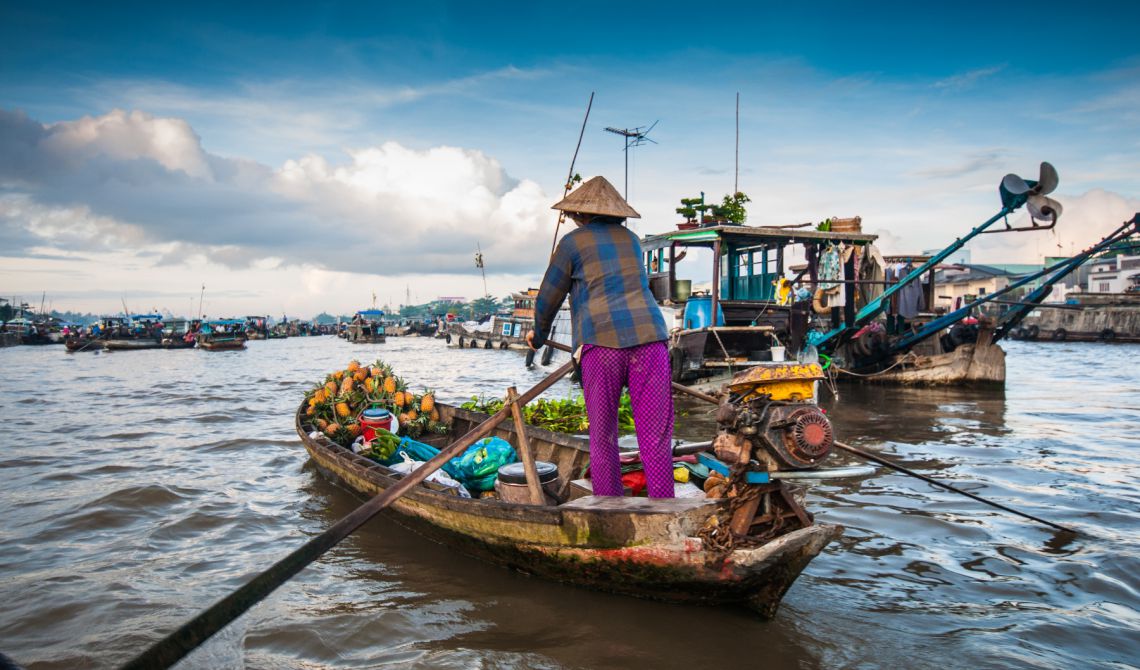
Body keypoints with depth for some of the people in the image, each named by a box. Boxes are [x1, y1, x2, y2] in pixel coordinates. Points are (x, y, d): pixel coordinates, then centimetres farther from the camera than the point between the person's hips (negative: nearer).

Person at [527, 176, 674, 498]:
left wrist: (538, 334, 35)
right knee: (655, 438, 2)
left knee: (602, 439, 7)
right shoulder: (630, 239, 23)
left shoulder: (573, 242, 10)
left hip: (602, 342, -3)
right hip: (649, 337, 3)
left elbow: (548, 298, 15)